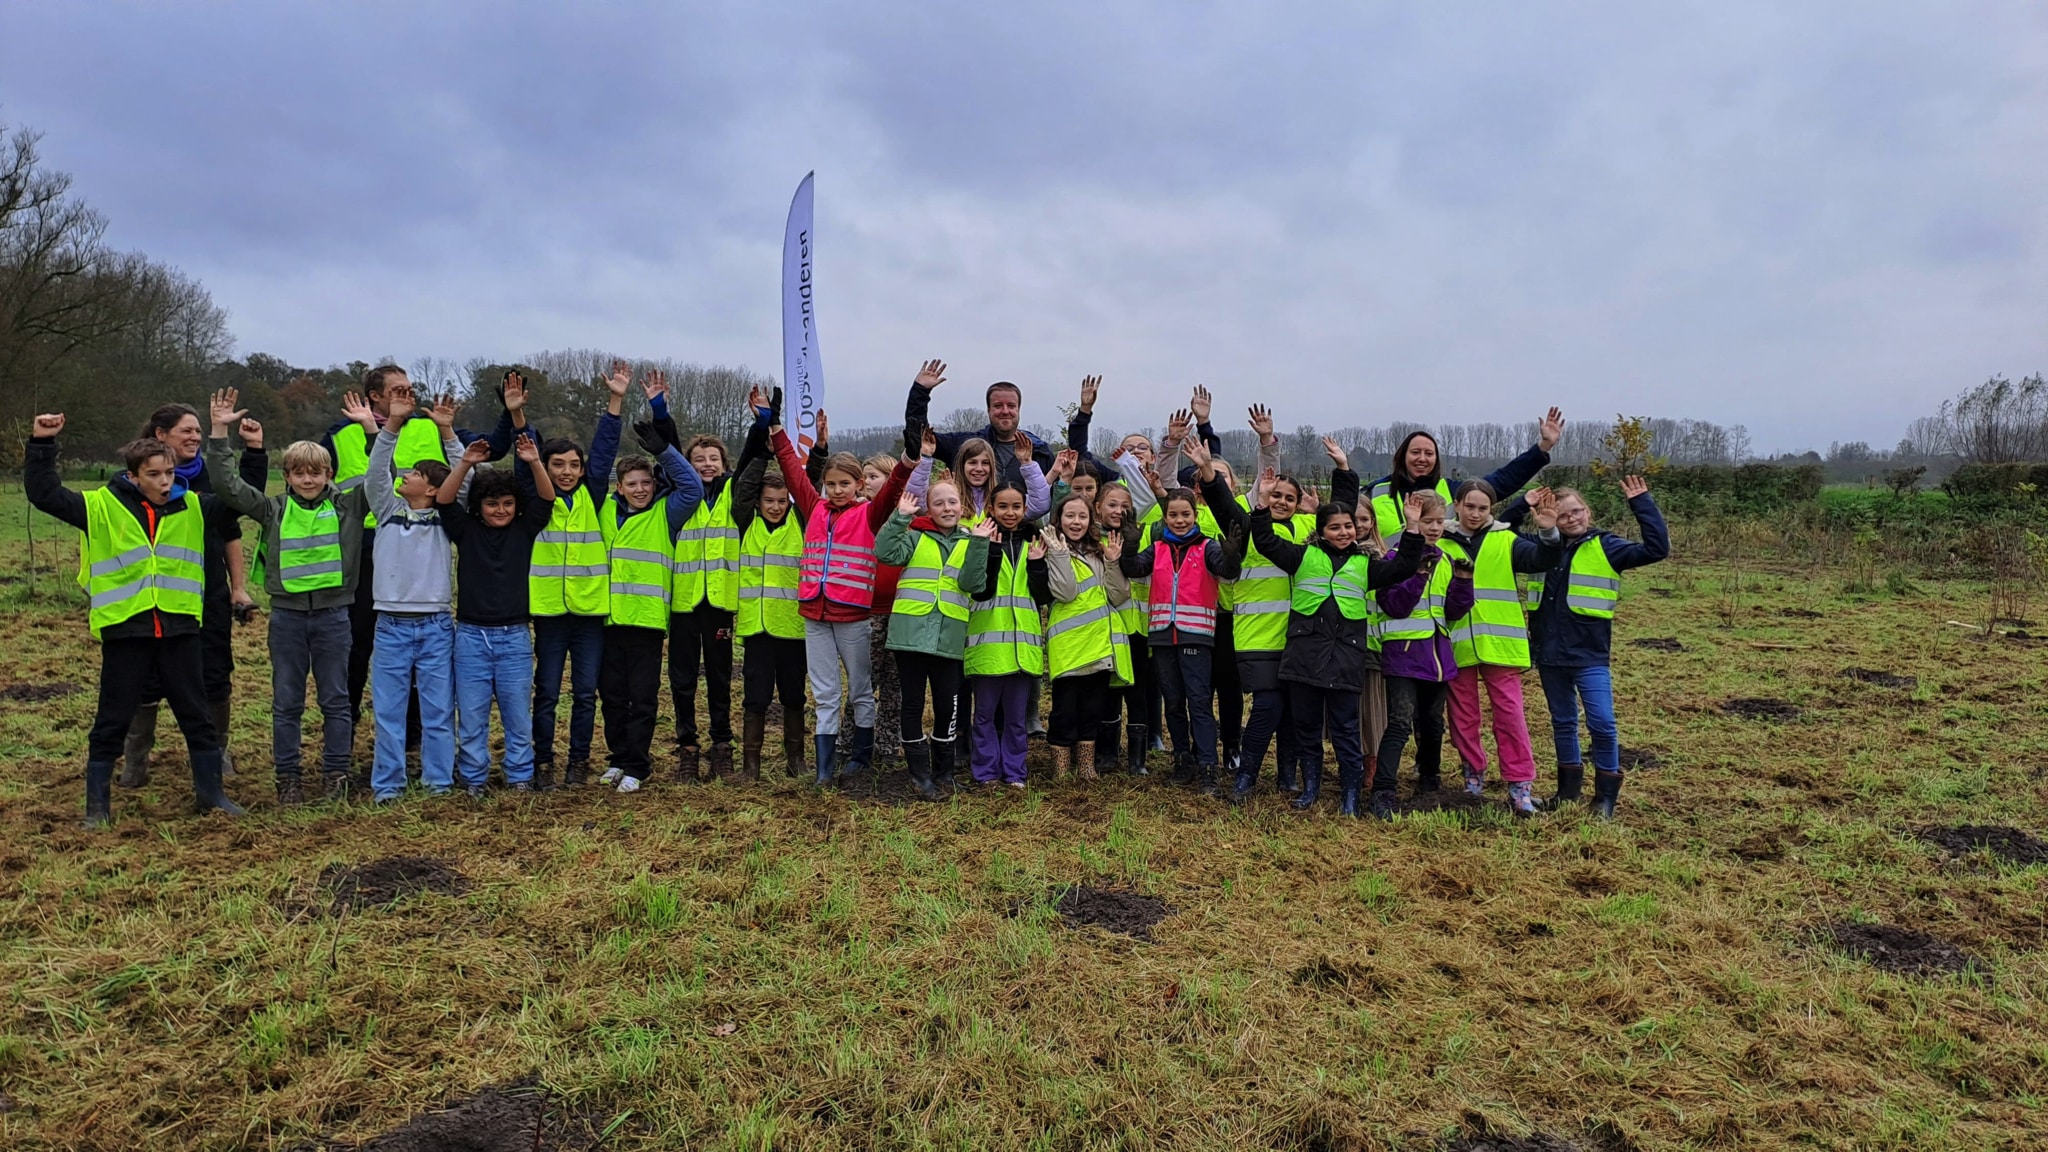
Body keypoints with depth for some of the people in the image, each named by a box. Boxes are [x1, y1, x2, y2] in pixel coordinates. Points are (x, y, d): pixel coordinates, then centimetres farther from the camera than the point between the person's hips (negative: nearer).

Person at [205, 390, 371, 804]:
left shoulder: (347, 506, 2)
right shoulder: (273, 509, 4)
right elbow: (229, 485, -2)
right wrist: (220, 433, -8)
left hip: (333, 614, -1)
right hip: (287, 615, 1)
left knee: (336, 699, 7)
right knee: (286, 701, 8)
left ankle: (336, 774, 17)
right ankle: (288, 777, 18)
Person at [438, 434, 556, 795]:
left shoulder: (524, 529, 4)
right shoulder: (466, 530, 4)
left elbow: (546, 499, -9)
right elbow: (443, 501, -10)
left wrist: (534, 463, -25)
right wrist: (464, 463, -23)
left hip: (514, 637, 0)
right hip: (471, 636, 0)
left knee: (518, 715, 6)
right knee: (471, 715, 5)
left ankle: (520, 778, 17)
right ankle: (474, 780, 17)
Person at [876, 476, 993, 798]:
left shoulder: (969, 542, 10)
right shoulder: (915, 537, 6)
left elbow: (971, 583, -5)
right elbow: (885, 552, -12)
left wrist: (978, 543, -13)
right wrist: (900, 517, -14)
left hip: (948, 637, 2)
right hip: (911, 632, -1)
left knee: (948, 705, 8)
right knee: (913, 703, 5)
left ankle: (944, 769, 24)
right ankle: (920, 771, 17)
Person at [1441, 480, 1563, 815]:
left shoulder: (1505, 541, 4)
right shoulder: (1441, 543, 5)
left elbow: (1540, 561, -9)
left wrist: (1548, 532, -27)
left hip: (1499, 642, -1)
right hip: (1458, 644, 1)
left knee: (1509, 712, -1)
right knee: (1463, 714, 11)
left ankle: (1519, 784, 6)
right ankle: (1473, 772, 28)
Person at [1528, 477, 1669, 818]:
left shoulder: (1605, 546, -3)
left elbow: (1657, 548, -11)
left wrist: (1641, 504, -14)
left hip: (1590, 655, -4)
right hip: (1549, 653, 4)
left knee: (1602, 725, -7)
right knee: (1562, 722, 15)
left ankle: (1606, 795, 9)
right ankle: (1569, 787, 29)